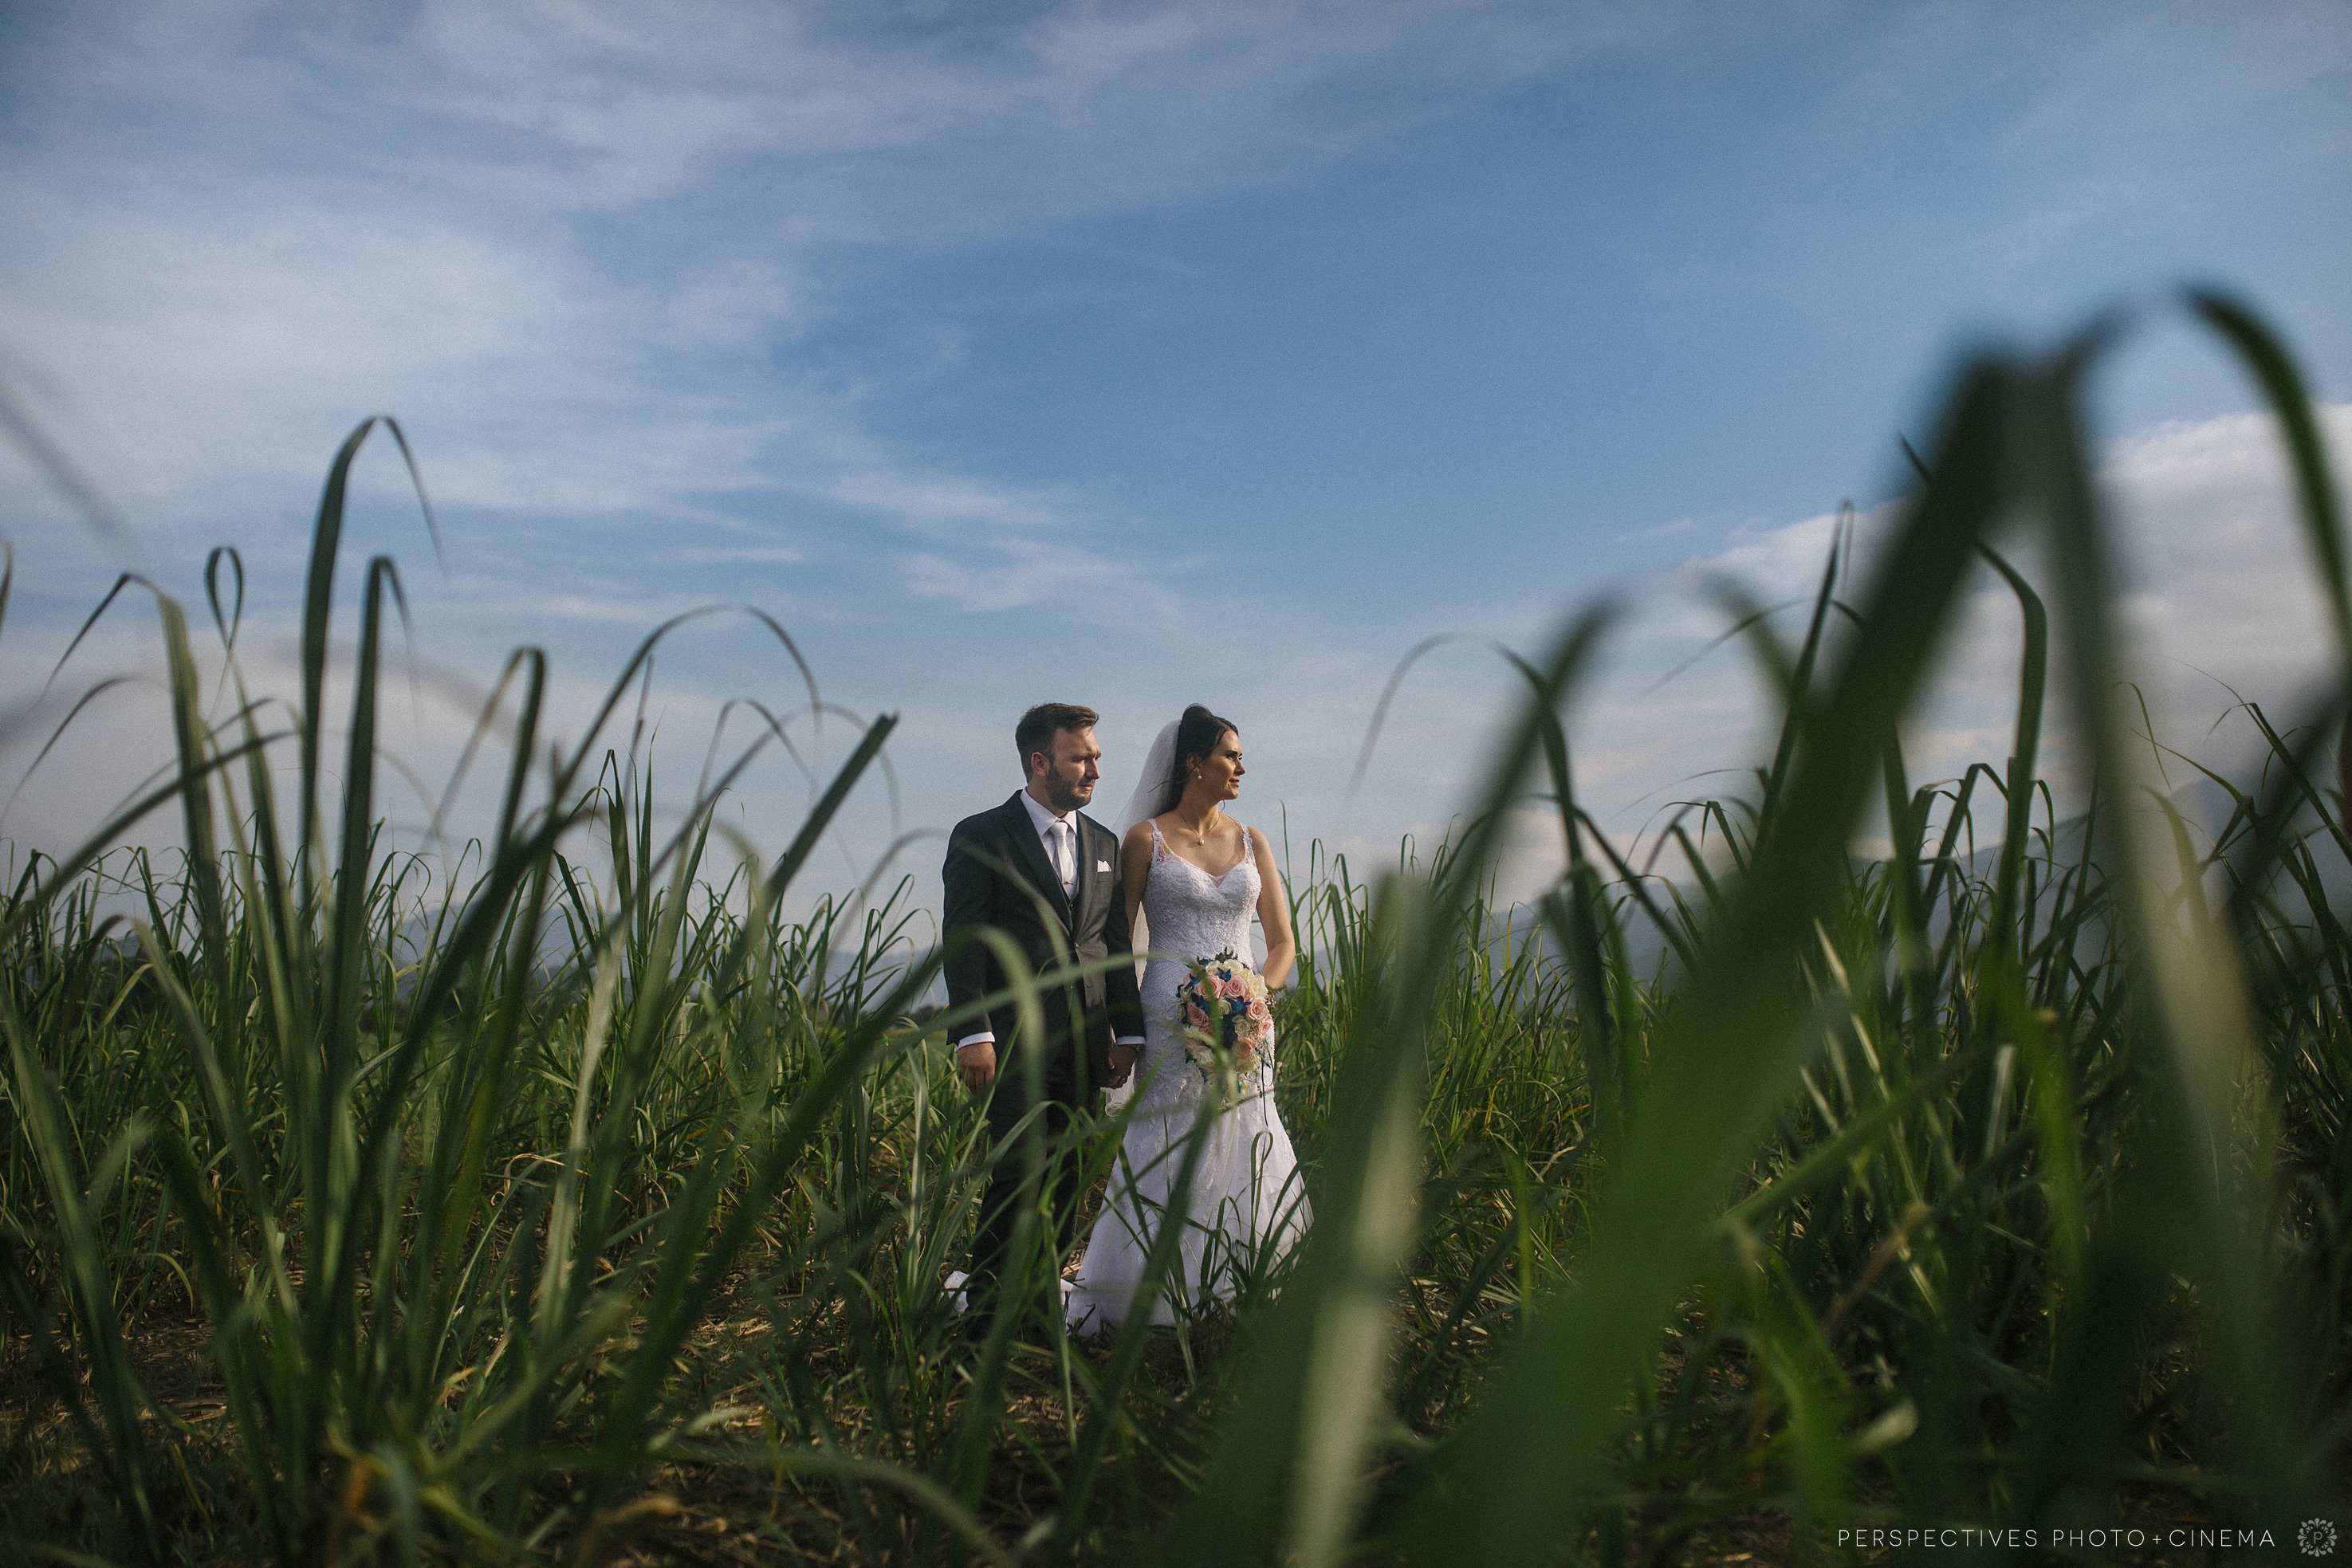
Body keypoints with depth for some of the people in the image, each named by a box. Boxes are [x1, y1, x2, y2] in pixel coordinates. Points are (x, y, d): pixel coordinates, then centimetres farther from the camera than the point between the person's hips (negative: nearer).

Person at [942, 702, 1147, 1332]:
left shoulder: (1103, 844, 16)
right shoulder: (981, 837, -1)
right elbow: (962, 941, -6)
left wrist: (1127, 1032, 12)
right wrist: (973, 1035, -14)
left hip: (1084, 1043, 5)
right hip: (1014, 1039, -5)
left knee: (1064, 1175, 8)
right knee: (1019, 1173, -8)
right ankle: (985, 1304, 5)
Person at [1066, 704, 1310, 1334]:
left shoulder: (1252, 843, 12)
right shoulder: (1146, 839, 1)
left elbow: (1283, 942, 12)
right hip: (1172, 1023, -4)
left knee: (1241, 1161, 5)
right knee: (1167, 1165, -3)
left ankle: (1231, 1303, 17)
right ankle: (1149, 1305, 9)